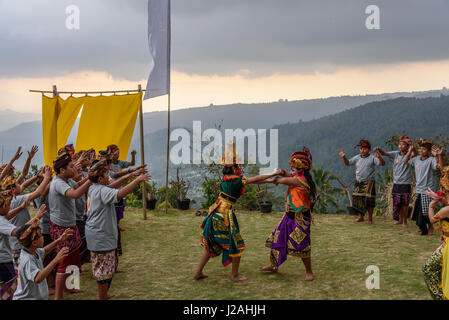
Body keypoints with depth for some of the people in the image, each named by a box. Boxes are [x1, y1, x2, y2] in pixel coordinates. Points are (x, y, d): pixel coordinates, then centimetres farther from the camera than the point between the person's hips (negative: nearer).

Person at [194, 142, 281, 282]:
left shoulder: (226, 179, 9)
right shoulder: (236, 181, -15)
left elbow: (251, 181, 17)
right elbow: (255, 179, -11)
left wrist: (269, 180, 19)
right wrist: (273, 174, -2)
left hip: (216, 213, 8)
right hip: (226, 214, -8)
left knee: (211, 244, 16)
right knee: (236, 245, 8)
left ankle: (198, 273, 20)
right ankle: (235, 275, 17)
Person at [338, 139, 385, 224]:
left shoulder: (372, 158, -8)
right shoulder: (357, 157, 8)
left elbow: (382, 163, -18)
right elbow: (348, 163, 15)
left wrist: (379, 157, -37)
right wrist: (343, 157, -3)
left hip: (369, 182, -5)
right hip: (358, 182, 5)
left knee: (368, 200, -5)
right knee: (357, 199, 8)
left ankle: (370, 218, 10)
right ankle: (361, 216, 25)